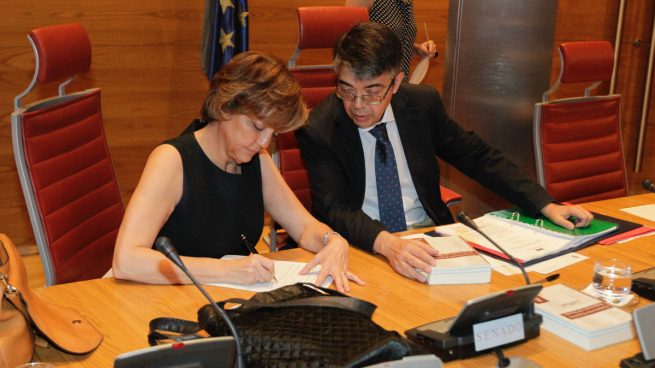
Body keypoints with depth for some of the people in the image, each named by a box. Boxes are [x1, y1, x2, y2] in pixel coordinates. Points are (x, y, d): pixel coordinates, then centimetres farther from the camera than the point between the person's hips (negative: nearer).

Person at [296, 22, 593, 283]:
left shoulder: (423, 104, -1)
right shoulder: (317, 129, -12)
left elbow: (478, 157, 7)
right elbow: (333, 210, -20)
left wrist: (546, 206, -3)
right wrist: (387, 243, -40)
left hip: (430, 238, 4)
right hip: (362, 249, -4)